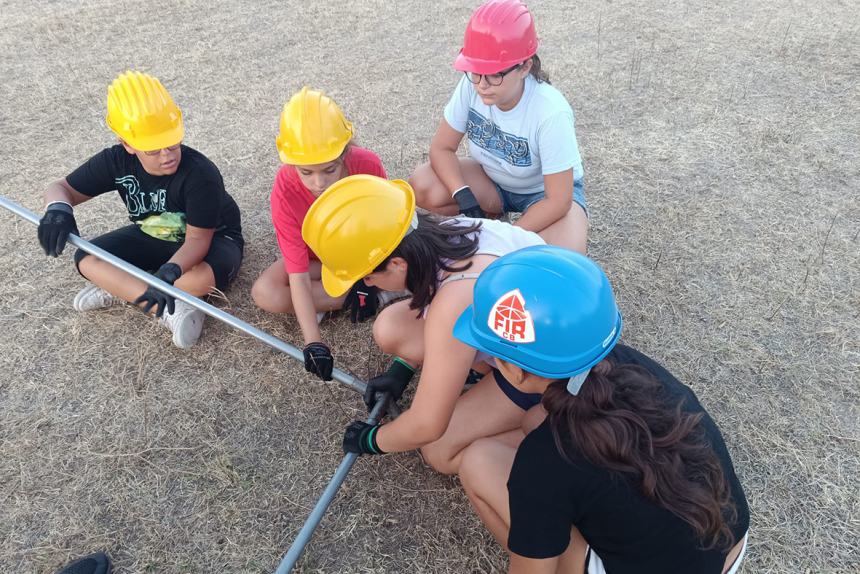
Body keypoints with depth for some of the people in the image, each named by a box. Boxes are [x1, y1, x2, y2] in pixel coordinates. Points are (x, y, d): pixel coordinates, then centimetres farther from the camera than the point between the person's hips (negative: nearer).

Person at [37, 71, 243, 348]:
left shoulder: (201, 174, -32)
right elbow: (62, 188, -9)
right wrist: (58, 209, -35)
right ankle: (169, 309, -26)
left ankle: (120, 288, -15)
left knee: (207, 276, -40)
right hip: (153, 237, 5)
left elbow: (197, 239, -32)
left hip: (212, 238, -5)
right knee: (87, 260, -16)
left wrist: (169, 272, -51)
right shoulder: (117, 161, -17)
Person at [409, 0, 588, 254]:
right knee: (423, 186, -22)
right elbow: (442, 148, -13)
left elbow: (558, 201, -28)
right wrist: (465, 198, -28)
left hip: (544, 191, -3)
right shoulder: (471, 85, -23)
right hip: (492, 181, 4)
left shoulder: (551, 112, -34)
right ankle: (488, 218, 3)